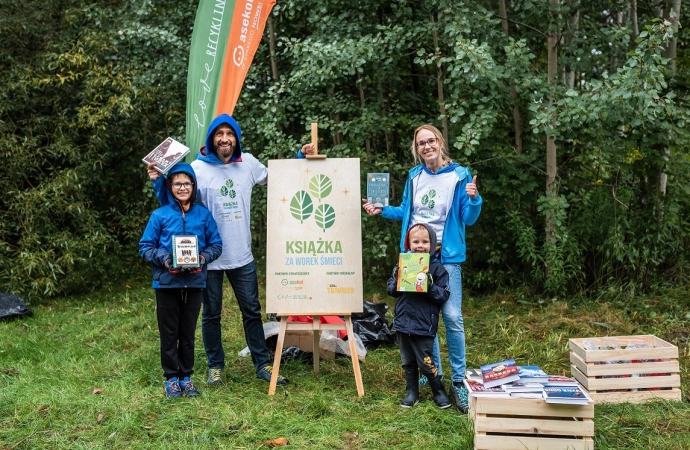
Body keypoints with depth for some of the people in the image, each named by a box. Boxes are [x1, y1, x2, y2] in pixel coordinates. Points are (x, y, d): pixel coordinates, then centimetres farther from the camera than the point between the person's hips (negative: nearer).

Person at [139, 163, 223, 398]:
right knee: (169, 333, 8)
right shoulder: (160, 215, -3)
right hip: (166, 282, -1)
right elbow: (145, 247, -1)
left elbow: (216, 245, 5)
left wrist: (204, 257, -14)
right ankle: (171, 377, 21)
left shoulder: (204, 214, 1)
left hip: (194, 282, 1)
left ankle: (186, 376, 25)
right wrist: (163, 258, -17)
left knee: (188, 332, 11)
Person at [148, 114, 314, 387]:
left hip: (242, 256, 3)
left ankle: (262, 364, 22)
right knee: (211, 314, 10)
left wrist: (300, 158, 10)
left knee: (252, 312, 11)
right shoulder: (198, 168, -7)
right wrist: (158, 183, -20)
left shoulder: (248, 163, 3)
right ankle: (215, 366, 26)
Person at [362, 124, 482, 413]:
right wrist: (382, 210, 8)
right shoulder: (414, 176, 9)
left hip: (446, 256, -4)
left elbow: (469, 219, -5)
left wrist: (473, 199, -24)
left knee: (452, 317, -9)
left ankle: (459, 381, 3)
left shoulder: (459, 176, -3)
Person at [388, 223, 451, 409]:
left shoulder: (437, 268, -7)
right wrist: (396, 281, -12)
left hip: (424, 325, -4)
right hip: (403, 322, 4)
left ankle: (439, 391, 24)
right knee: (408, 362, 15)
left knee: (425, 362, 3)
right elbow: (392, 291, 8)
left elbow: (444, 295, -9)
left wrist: (431, 287, -25)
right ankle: (412, 392, 30)